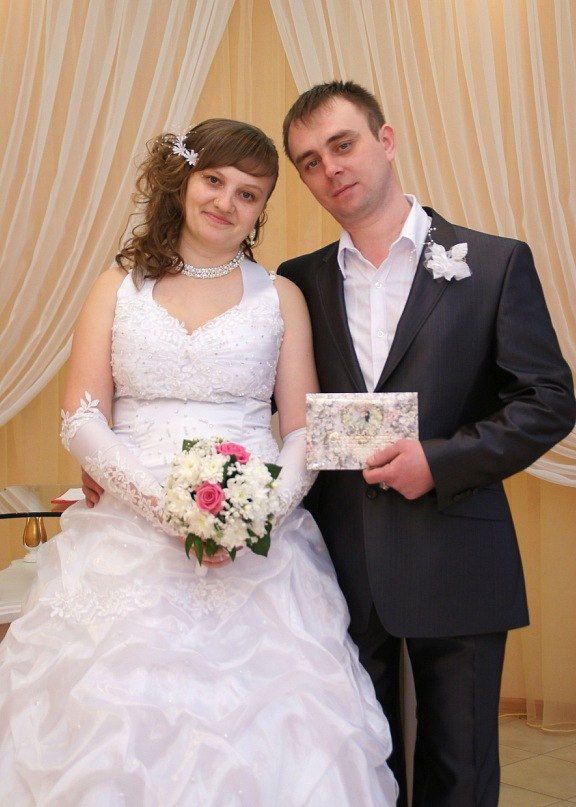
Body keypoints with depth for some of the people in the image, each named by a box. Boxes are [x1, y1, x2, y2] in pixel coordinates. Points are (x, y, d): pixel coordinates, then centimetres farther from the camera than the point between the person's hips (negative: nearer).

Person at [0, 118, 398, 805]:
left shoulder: (280, 297, 10)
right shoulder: (118, 287, 9)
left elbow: (305, 431, 5)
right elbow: (81, 422, 1)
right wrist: (165, 503, -13)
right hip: (129, 543, 0)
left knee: (263, 730, -5)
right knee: (116, 717, -3)